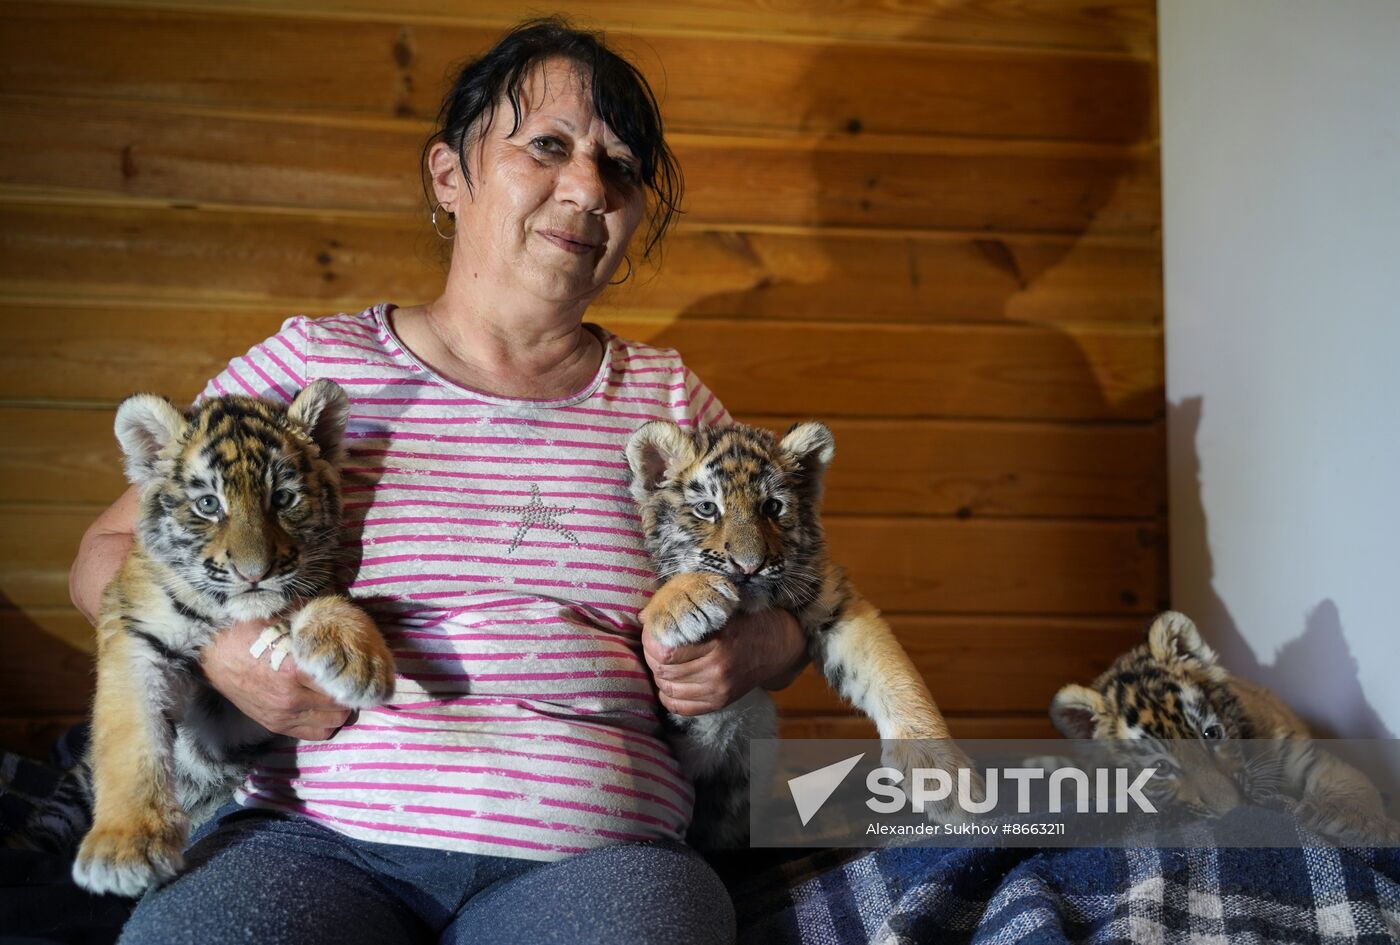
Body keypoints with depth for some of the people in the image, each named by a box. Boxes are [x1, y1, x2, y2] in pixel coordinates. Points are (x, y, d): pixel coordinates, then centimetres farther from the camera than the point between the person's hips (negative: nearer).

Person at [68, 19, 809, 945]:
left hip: (593, 850, 1)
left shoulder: (669, 400, 15)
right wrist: (211, 645, -7)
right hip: (319, 837, 0)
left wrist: (747, 651, -1)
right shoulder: (310, 365, 9)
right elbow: (113, 549, 14)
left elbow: (788, 606, 24)